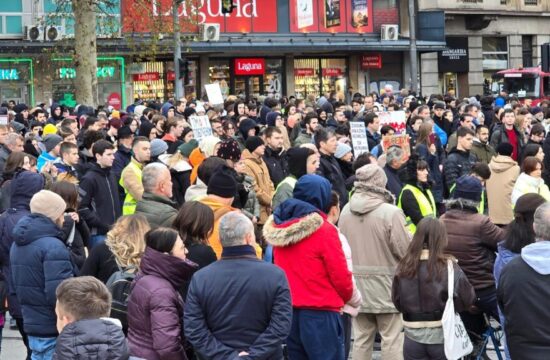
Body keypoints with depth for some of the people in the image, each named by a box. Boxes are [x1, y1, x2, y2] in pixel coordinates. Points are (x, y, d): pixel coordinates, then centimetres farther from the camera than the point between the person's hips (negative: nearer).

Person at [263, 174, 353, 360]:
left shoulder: (278, 228, 5)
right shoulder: (324, 229, -13)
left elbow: (282, 269, 11)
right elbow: (340, 275, -10)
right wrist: (346, 297, 9)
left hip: (289, 312, 7)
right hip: (320, 313, -6)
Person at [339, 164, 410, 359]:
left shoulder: (346, 211, -1)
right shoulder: (390, 213, -18)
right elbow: (405, 250, -15)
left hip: (357, 286, 5)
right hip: (386, 286, -5)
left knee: (361, 339, 14)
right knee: (392, 340, 3)